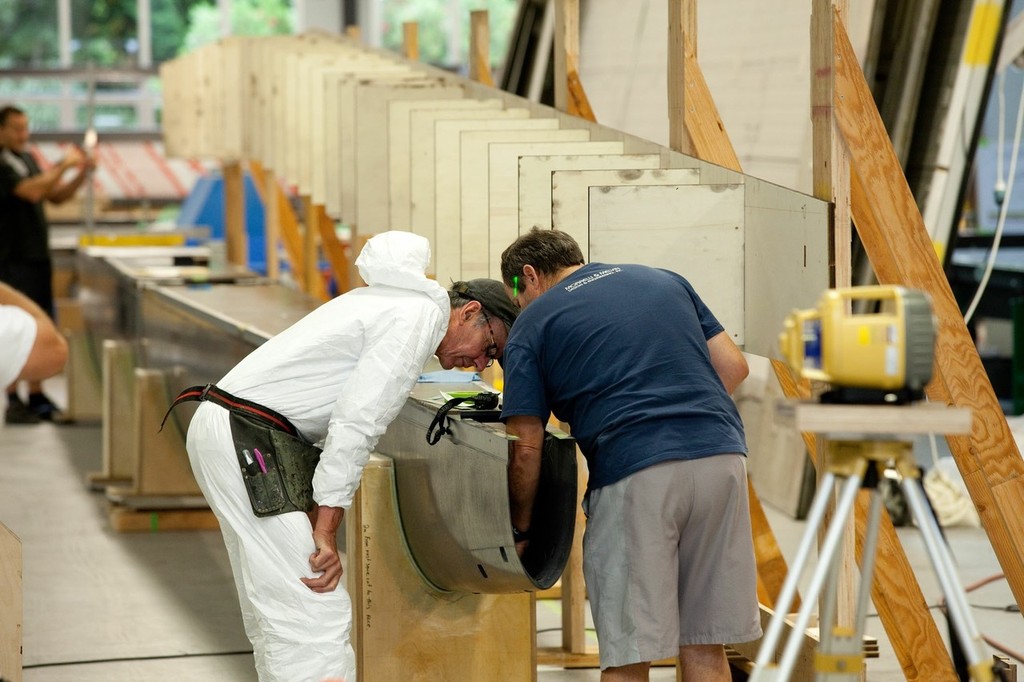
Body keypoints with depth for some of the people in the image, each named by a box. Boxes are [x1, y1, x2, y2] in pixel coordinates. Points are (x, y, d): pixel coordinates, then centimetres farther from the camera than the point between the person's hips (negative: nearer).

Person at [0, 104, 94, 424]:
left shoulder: (27, 159, 14)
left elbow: (56, 196, 18)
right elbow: (32, 191, -24)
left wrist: (82, 174, 3)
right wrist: (65, 165, -20)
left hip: (37, 257, 8)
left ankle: (36, 396, 16)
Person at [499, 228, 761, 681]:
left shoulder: (533, 324, 11)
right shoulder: (665, 281, 24)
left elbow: (526, 448, 5)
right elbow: (733, 367, 17)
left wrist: (519, 529, 18)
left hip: (636, 473, -5)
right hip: (722, 455, 5)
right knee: (704, 645, 12)